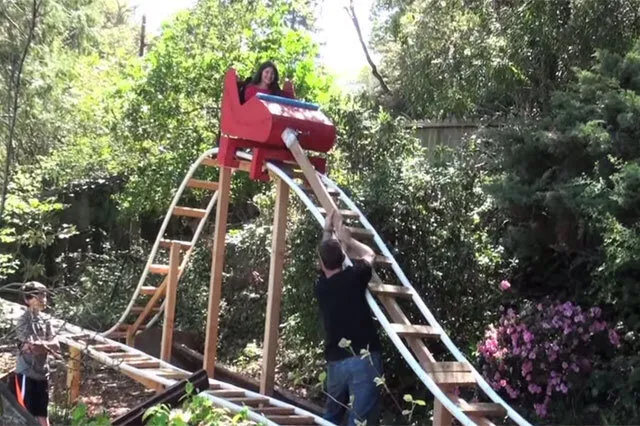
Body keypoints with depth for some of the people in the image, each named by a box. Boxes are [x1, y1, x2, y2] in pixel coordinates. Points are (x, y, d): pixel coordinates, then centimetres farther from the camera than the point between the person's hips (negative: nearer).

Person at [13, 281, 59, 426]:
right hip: (27, 373, -7)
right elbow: (32, 347, -21)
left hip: (42, 372, 7)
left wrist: (41, 344, -14)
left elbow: (56, 345, 1)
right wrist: (48, 346, -7)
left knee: (43, 412, 12)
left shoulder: (44, 319, 9)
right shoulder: (25, 320, -12)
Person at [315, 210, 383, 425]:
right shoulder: (353, 277, -4)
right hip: (364, 359, -5)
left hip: (335, 362, 5)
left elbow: (325, 256, 31)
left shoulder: (320, 286, 10)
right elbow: (368, 254, 18)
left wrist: (327, 232, 42)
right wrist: (346, 239, 29)